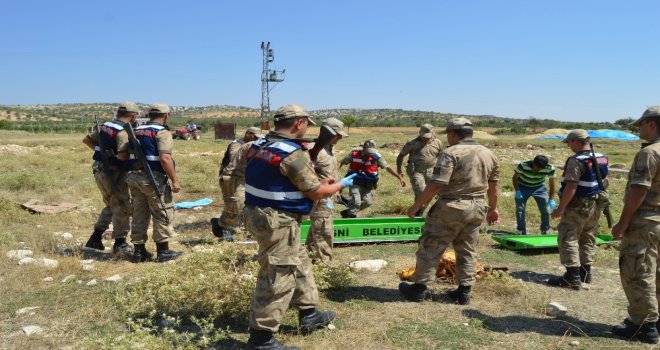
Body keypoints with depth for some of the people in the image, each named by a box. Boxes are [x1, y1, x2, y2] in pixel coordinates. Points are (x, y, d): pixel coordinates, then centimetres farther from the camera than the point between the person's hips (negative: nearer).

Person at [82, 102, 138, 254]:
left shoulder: (105, 126, 8)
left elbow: (86, 139, 19)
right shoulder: (124, 131, -19)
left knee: (111, 205, 23)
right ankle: (120, 244, 12)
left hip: (99, 171, 9)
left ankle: (95, 238, 25)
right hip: (113, 174, -9)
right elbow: (122, 156, -30)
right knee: (122, 208, 5)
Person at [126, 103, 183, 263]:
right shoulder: (162, 132, -11)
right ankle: (163, 252, 10)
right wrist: (174, 180, -18)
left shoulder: (136, 131, 13)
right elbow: (165, 159, -22)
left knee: (139, 214, 13)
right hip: (154, 179, -7)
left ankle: (139, 251, 18)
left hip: (135, 177, 7)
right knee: (162, 215, 4)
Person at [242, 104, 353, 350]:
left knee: (299, 263, 23)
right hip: (277, 222, -10)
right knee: (277, 279, 1)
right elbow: (316, 193, -13)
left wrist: (319, 182, 19)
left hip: (258, 214, 10)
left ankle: (308, 315, 37)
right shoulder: (294, 153, -20)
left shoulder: (259, 144, 7)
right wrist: (341, 185, 6)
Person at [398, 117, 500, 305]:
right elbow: (494, 186, 14)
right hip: (477, 209, 7)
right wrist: (493, 208, 27)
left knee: (430, 248, 5)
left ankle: (419, 288, 12)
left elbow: (437, 184, -21)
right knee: (467, 251, 17)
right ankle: (464, 292, 21)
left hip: (451, 208, -6)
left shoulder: (451, 153, -14)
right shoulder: (489, 154, 8)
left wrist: (416, 205, -14)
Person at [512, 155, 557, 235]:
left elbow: (551, 183, -11)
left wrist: (551, 200, -15)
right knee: (520, 208, -10)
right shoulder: (523, 166, -31)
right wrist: (517, 191, -24)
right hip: (523, 187, -1)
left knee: (546, 210, -2)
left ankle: (545, 232, 17)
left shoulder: (550, 169, -26)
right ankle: (521, 232, 0)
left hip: (539, 188, 2)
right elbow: (515, 178, -14)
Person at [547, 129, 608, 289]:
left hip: (578, 207, -9)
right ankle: (585, 272, 28)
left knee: (568, 239, -5)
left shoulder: (576, 161, -19)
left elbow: (571, 187, -24)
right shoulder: (601, 158, 8)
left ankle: (572, 277, -7)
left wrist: (561, 208, -21)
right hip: (595, 206, 9)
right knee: (587, 239, 18)